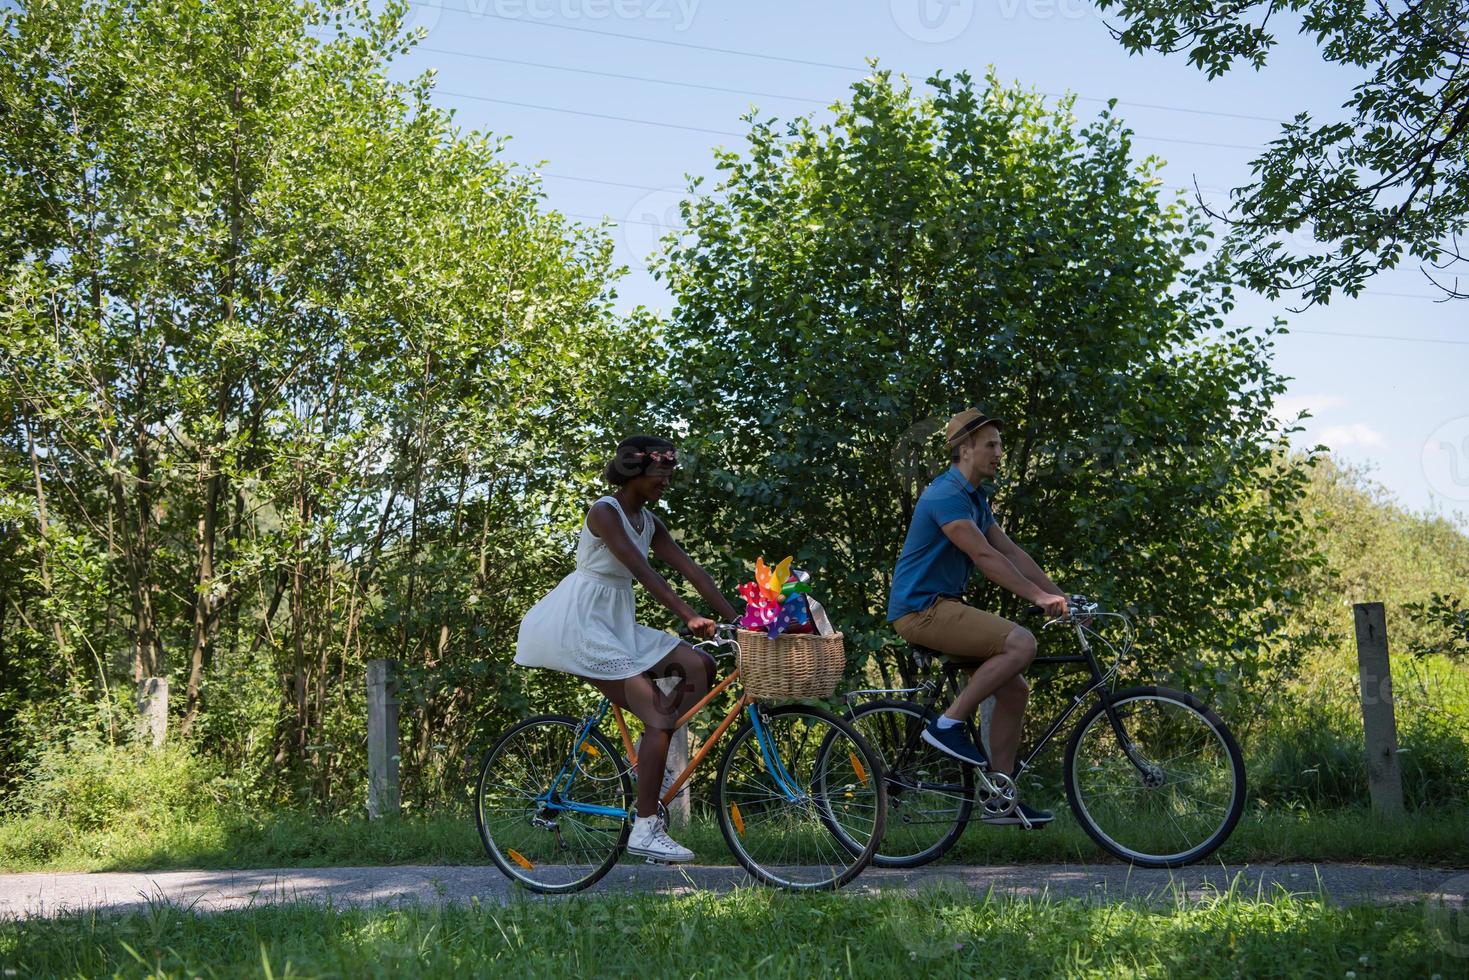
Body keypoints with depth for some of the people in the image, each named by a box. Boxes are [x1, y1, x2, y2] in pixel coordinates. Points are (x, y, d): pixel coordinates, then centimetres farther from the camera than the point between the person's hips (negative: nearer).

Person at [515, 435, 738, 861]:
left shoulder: (649, 522, 11)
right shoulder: (604, 512, -13)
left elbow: (692, 571, 6)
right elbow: (643, 572, -24)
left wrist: (737, 620, -1)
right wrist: (689, 616, -32)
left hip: (617, 624, 9)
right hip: (581, 621, -9)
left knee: (699, 666, -7)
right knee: (659, 719, -17)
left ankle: (653, 762, 4)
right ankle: (645, 830, -11)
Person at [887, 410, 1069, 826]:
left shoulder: (975, 498, 16)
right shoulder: (946, 495, -16)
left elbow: (1010, 550, 13)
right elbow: (985, 555, -22)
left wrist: (1058, 594, 6)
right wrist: (1038, 596, -24)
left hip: (941, 608, 10)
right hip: (921, 608, -10)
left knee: (1015, 690, 5)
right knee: (1021, 643, -25)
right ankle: (948, 724, -14)